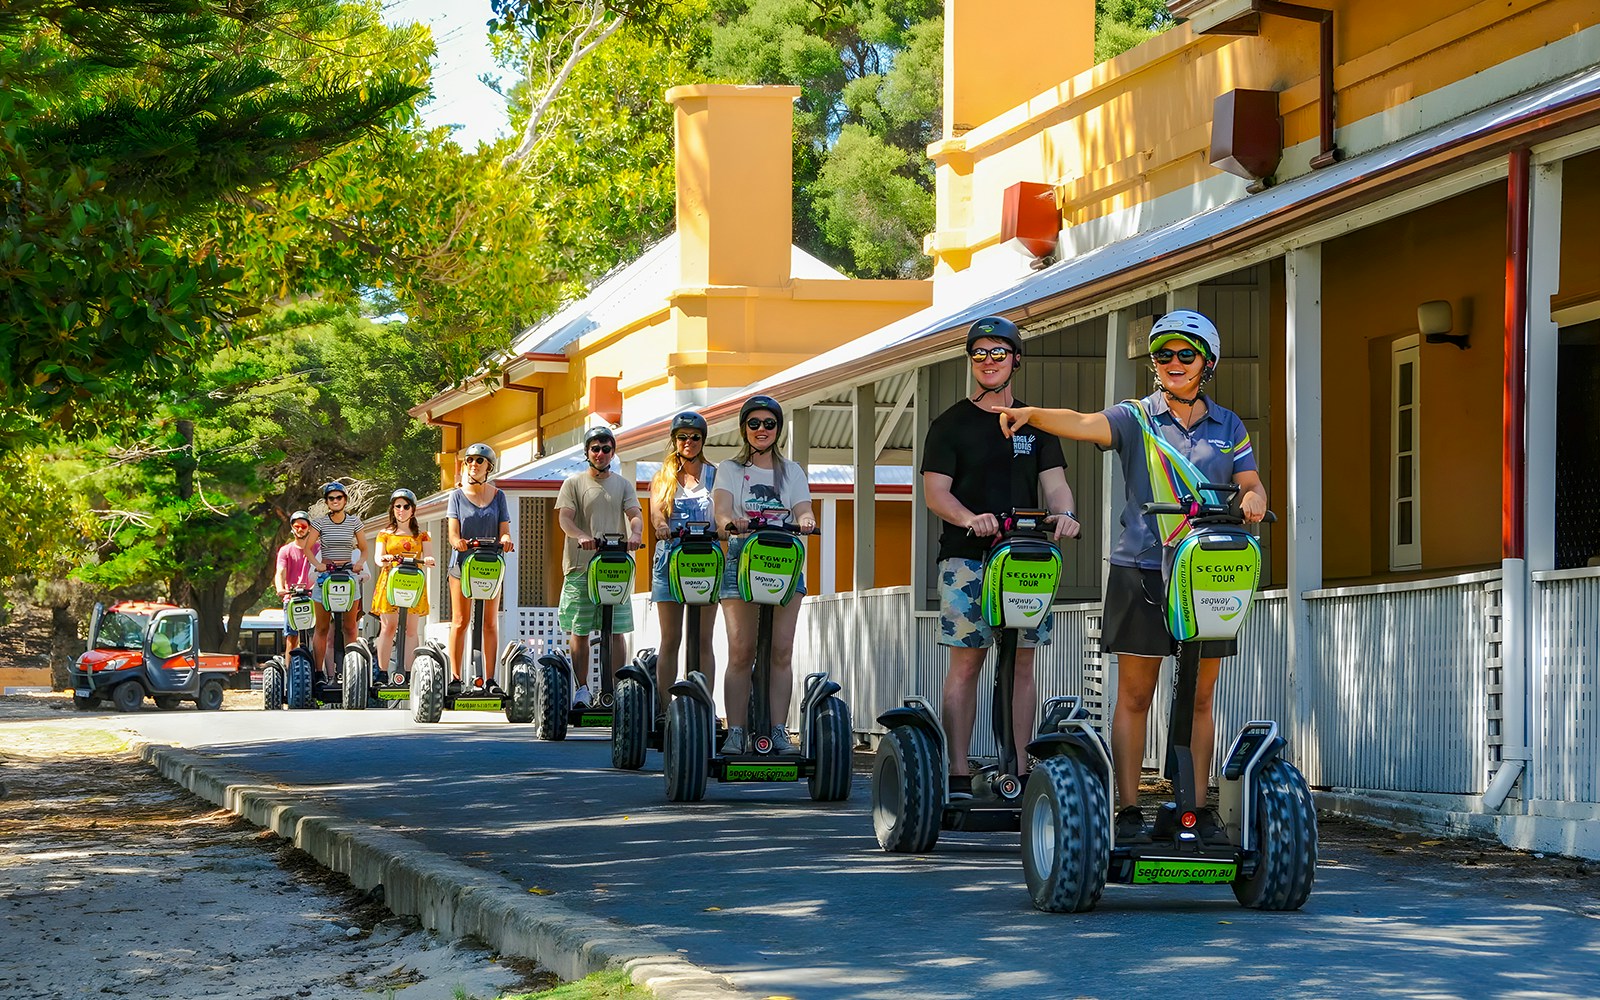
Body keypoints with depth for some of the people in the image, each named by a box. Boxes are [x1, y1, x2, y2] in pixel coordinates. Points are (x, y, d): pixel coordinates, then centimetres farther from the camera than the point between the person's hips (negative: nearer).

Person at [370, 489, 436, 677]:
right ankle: (382, 672, -5)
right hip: (389, 582, -1)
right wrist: (384, 560, -23)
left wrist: (428, 560, -19)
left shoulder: (421, 535, 16)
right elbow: (378, 557, 1)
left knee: (411, 629, -3)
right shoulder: (385, 534, 13)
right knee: (388, 626, -7)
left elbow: (426, 558, 5)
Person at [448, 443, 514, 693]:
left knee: (490, 623, 2)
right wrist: (457, 541, -28)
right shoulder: (457, 495, 5)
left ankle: (490, 679, 4)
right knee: (460, 622, -1)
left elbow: (504, 530, 2)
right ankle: (456, 677, 1)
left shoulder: (498, 496, 8)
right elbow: (453, 532, -4)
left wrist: (505, 540, -22)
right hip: (462, 562, -1)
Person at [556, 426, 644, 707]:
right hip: (580, 565, -1)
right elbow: (564, 517, -5)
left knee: (616, 631, -3)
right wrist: (582, 536, -25)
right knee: (579, 631, 2)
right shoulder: (574, 483, 7)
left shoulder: (623, 485, 15)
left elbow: (635, 515, 2)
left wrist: (635, 534, -21)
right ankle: (581, 688, 9)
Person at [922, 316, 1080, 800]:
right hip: (966, 557, -3)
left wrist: (1064, 513, -16)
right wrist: (970, 519, -22)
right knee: (965, 663, -6)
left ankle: (1020, 773, 3)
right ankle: (958, 776, -7)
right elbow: (935, 491, -2)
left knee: (1022, 665, 1)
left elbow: (1053, 480, 7)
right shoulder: (951, 424, 7)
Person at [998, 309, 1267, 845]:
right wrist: (1032, 414, -35)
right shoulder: (1135, 418, 2)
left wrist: (1252, 499, -16)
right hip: (1143, 567, -2)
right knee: (1134, 695, 0)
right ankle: (1128, 810, 3)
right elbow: (1084, 424, -15)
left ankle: (1199, 807, 13)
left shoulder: (1228, 427, 12)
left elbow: (1252, 483, 9)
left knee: (1199, 698, 7)